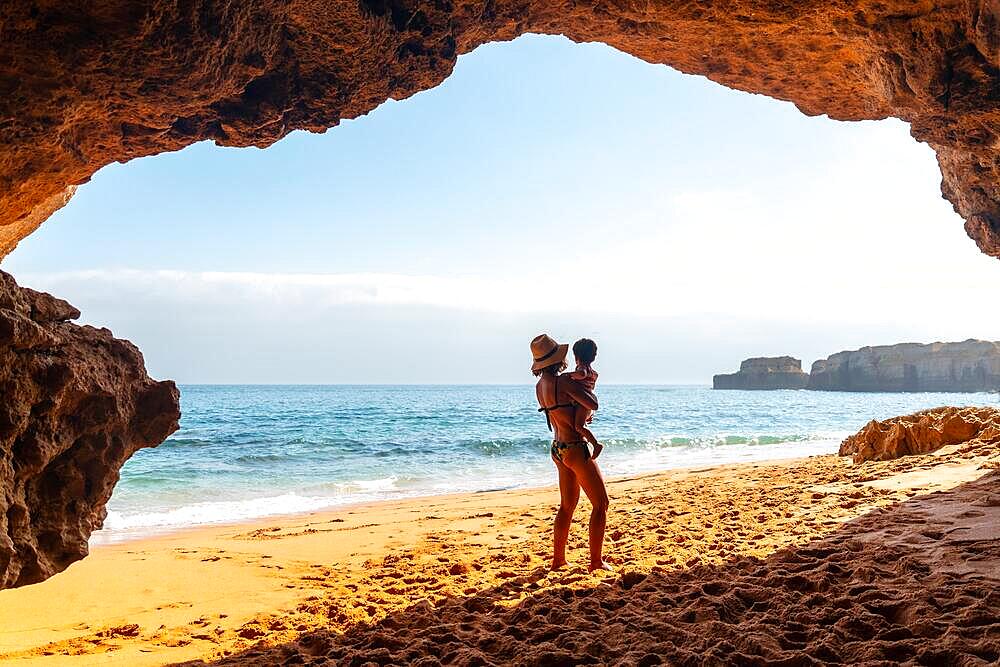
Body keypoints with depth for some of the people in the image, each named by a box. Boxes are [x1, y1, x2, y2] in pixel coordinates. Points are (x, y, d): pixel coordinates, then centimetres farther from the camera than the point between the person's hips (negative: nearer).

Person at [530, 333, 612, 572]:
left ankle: (558, 559, 25)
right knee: (601, 503, 4)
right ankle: (596, 561, 6)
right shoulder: (563, 381, -21)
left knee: (567, 506, 20)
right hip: (575, 449, -9)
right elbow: (593, 404, -18)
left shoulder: (540, 386, 6)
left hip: (558, 449, 9)